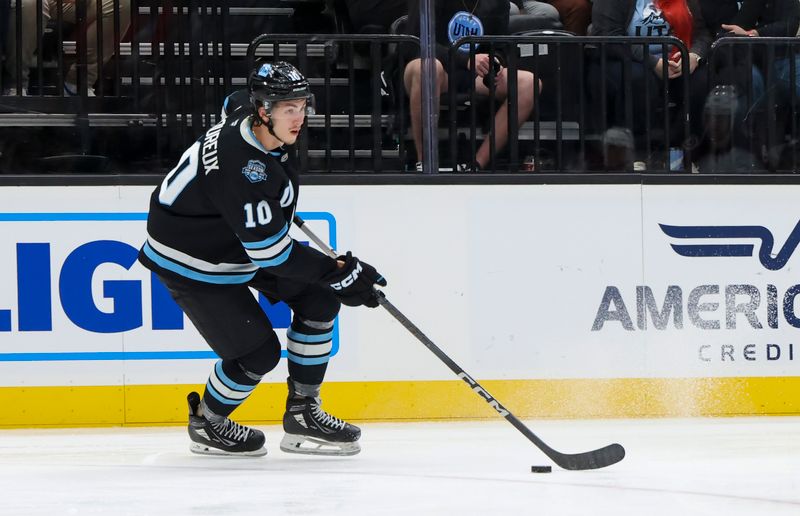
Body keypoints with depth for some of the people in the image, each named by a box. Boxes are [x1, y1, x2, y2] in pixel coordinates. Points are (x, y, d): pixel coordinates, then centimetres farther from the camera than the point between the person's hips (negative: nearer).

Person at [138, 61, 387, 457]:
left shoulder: (256, 128, -8)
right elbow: (269, 249, -33)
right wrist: (338, 272, -27)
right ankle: (206, 423, 18)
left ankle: (302, 413, 10)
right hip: (189, 262, -10)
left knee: (318, 300, 1)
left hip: (237, 244, 10)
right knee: (257, 352, -10)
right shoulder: (238, 165, -35)